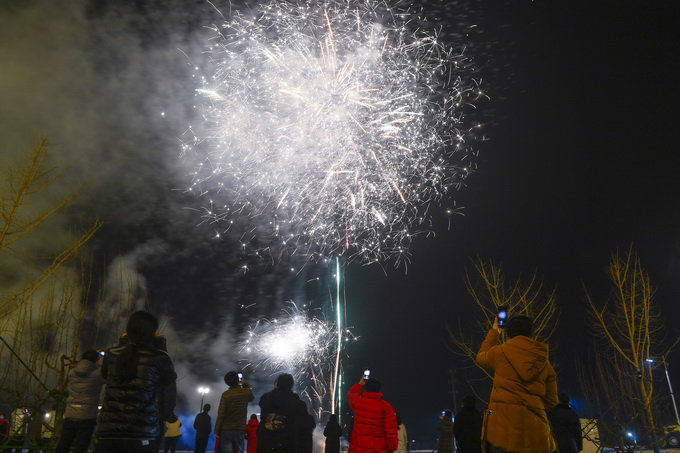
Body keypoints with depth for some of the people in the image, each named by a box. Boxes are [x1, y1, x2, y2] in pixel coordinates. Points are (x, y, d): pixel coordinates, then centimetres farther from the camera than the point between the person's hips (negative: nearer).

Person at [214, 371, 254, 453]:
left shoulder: (225, 394, -6)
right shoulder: (246, 392, 0)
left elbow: (221, 414, -9)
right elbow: (252, 397, 26)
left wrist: (217, 431, -1)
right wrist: (245, 384, 33)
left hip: (226, 430, -2)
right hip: (240, 430, 2)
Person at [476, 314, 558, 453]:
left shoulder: (500, 352, 3)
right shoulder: (545, 363, 11)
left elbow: (481, 357, 27)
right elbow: (551, 402, 14)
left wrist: (494, 332, 37)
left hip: (502, 425, -3)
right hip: (535, 431, 4)